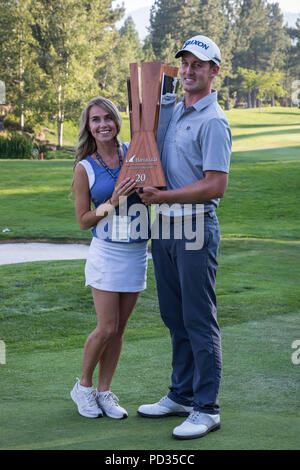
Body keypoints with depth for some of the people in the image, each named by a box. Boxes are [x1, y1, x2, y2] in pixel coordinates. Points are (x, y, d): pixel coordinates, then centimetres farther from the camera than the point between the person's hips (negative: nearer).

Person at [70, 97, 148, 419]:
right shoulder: (85, 168, -4)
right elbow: (83, 221, -2)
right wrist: (113, 202, -16)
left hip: (137, 251, 3)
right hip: (107, 252, -3)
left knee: (118, 329, 8)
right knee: (107, 328, -4)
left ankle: (104, 392, 20)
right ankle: (83, 387, 18)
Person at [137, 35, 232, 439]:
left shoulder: (213, 121, -12)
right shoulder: (173, 112, 15)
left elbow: (216, 185, -18)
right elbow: (150, 152, 31)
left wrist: (163, 196, -16)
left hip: (195, 227, -8)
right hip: (164, 225, 8)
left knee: (200, 321, -4)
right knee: (175, 319, 14)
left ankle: (207, 409, 2)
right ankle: (182, 395, 25)